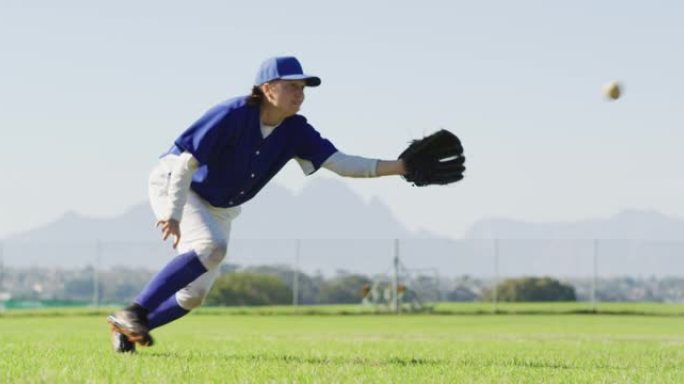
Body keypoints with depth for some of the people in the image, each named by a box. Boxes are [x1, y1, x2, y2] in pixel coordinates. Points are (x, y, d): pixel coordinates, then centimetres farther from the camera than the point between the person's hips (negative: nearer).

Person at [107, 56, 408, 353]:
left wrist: (398, 167, -28)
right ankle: (133, 312, -29)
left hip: (220, 208, 7)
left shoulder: (294, 131, -11)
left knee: (194, 295, 1)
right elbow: (186, 163, -28)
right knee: (211, 247, -32)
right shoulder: (233, 115, -28)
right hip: (173, 184, -7)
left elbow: (341, 163, -17)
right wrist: (173, 215, -34)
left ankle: (128, 329, 19)